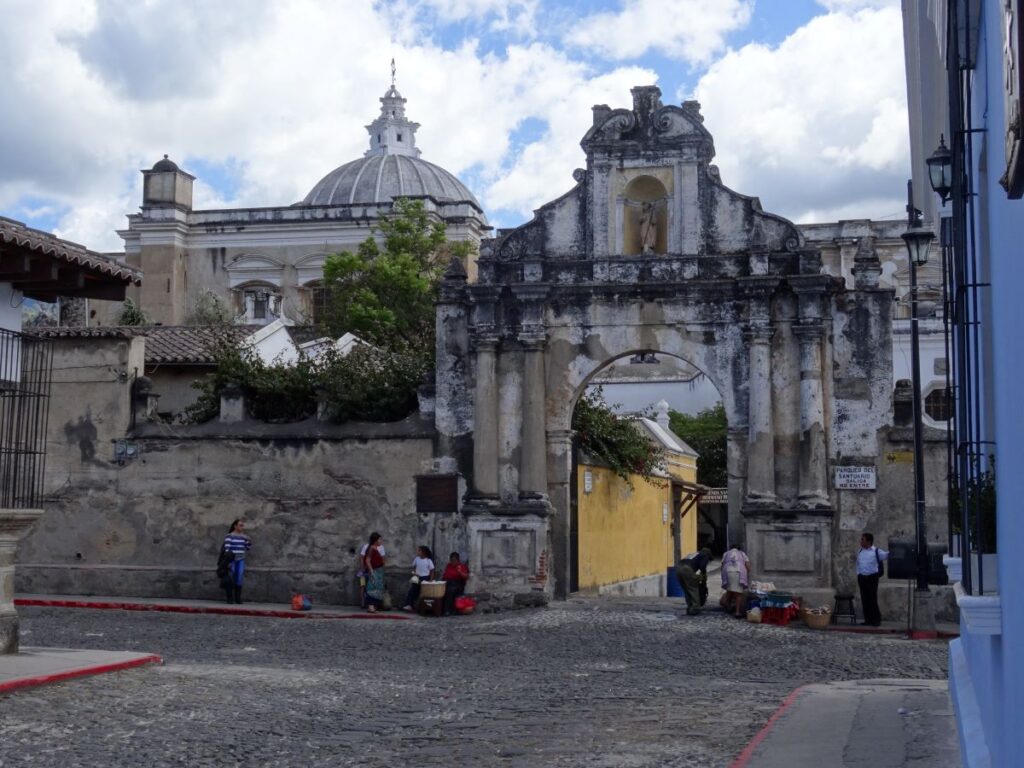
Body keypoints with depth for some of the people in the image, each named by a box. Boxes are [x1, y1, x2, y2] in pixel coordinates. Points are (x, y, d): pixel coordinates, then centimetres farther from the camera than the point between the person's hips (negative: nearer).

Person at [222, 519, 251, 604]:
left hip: (241, 560, 4)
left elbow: (247, 548, 16)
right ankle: (230, 598, 6)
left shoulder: (244, 537, 10)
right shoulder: (229, 536, -5)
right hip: (232, 560, -4)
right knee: (230, 579, -1)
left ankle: (238, 598, 6)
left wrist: (249, 542, -2)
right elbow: (226, 548, -10)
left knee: (239, 580, 1)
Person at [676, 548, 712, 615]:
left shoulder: (694, 554, 37)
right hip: (687, 569, -7)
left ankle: (690, 609, 22)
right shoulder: (705, 556, 17)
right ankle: (695, 609, 4)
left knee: (687, 590, 18)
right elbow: (702, 566, -2)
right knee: (694, 589, 5)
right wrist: (705, 574, 17)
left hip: (678, 567, 7)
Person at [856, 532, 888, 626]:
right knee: (864, 599, 5)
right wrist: (858, 574, 13)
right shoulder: (860, 552, 11)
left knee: (872, 599, -6)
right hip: (862, 578, 5)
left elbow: (888, 556, -7)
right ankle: (868, 620, 11)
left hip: (872, 577, -5)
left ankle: (876, 620, 1)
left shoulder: (876, 551, -6)